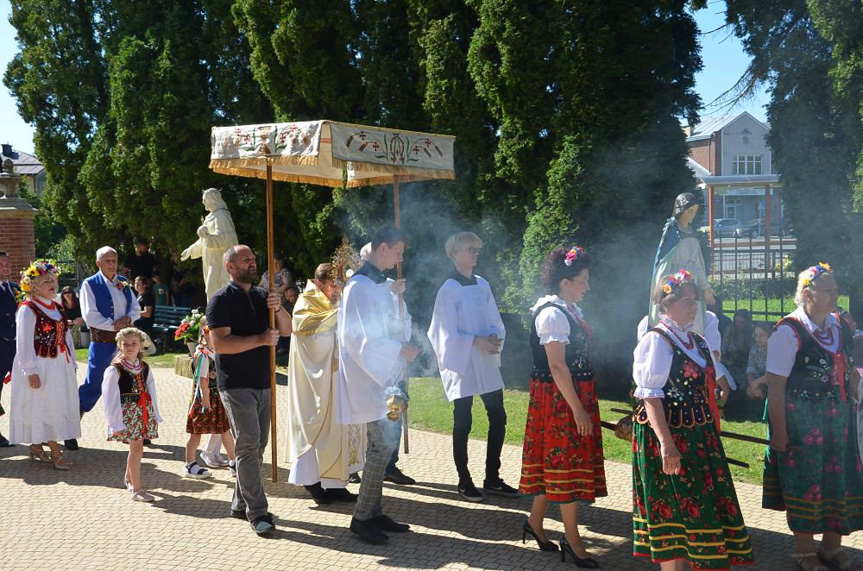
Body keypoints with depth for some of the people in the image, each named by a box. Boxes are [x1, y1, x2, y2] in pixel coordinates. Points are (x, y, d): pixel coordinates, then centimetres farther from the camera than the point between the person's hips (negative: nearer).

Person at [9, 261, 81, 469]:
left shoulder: (57, 308, 13)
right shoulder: (27, 309, -11)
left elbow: (66, 336, 17)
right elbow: (24, 343, -14)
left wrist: (72, 363, 14)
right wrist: (31, 371, -18)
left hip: (60, 366, 8)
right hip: (40, 367, -8)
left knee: (59, 406, 8)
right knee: (47, 407, -5)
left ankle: (36, 446, 19)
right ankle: (55, 452, 0)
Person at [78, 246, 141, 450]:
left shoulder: (123, 282, 11)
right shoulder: (90, 284, -5)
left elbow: (136, 309, 12)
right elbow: (89, 316, -13)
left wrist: (127, 319, -9)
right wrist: (113, 325, -16)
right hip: (102, 340, -5)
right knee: (92, 386, -5)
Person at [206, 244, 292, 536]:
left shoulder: (263, 296, 14)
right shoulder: (221, 300, -6)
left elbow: (287, 330, 9)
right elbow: (220, 343, -17)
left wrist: (278, 308, -10)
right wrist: (260, 340, -21)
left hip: (263, 382, 7)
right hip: (236, 384, -7)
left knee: (257, 445, 11)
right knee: (248, 444, -12)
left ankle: (240, 503, 23)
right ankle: (257, 512, -10)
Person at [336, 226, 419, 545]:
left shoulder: (380, 284, 13)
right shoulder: (360, 286, -15)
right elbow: (359, 338, -20)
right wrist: (400, 350, -16)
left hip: (385, 376, 9)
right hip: (369, 376, -9)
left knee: (383, 443, 12)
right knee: (383, 444, -9)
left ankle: (375, 512, 21)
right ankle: (361, 517, 1)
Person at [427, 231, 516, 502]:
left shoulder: (483, 285, 8)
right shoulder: (448, 289, -9)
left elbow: (496, 322, 10)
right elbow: (448, 334, -11)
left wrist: (494, 338, -11)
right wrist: (476, 341, -20)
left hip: (487, 362, 6)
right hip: (461, 363, -6)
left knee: (498, 418, 7)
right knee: (462, 423, 2)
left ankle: (492, 479, 19)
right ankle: (464, 481, 15)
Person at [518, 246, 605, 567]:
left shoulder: (572, 309, 11)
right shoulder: (553, 314, -18)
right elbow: (556, 366, -22)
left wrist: (584, 403, 18)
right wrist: (577, 409, -22)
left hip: (578, 394, 9)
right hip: (559, 398, -9)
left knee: (556, 463, 16)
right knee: (568, 464, -1)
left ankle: (535, 521, 30)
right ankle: (572, 540, 8)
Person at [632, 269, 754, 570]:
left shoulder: (697, 342, 13)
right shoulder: (656, 340, -12)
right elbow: (650, 395, -19)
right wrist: (666, 443, -26)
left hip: (698, 436, 8)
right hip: (667, 435, -8)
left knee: (705, 505, 10)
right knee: (673, 510, -1)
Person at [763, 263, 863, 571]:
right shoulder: (788, 331, -15)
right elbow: (776, 385, -16)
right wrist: (779, 430, -17)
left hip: (838, 420, 6)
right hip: (801, 423, -6)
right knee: (804, 484, 6)